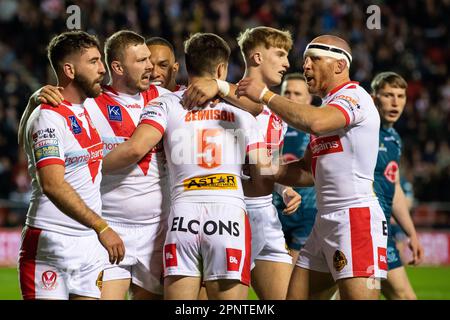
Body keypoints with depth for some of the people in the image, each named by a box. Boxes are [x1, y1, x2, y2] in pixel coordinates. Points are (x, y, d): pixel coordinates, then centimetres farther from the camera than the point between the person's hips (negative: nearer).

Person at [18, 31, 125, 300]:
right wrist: (101, 227, -28)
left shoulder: (90, 110, 14)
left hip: (91, 244, 8)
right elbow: (52, 185, -24)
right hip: (51, 245, -8)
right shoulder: (49, 118, -12)